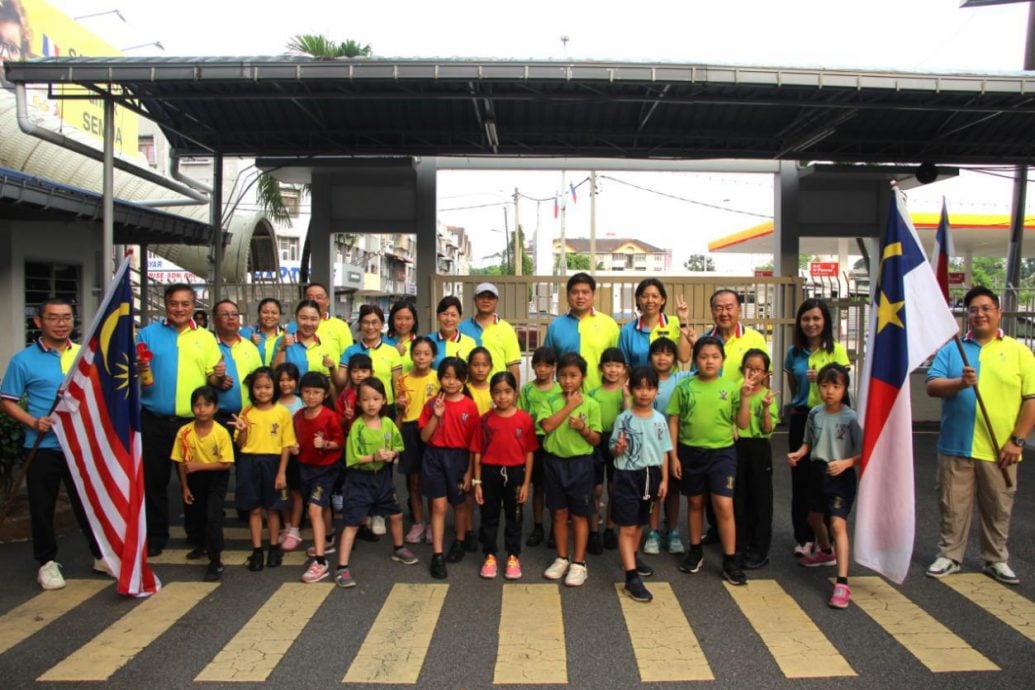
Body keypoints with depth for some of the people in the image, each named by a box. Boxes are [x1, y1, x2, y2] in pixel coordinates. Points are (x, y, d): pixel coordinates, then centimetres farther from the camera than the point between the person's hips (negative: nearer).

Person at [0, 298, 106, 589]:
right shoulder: (23, 360, -4)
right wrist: (33, 422, -17)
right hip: (43, 447, -2)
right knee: (43, 507, 7)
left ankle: (101, 555, 23)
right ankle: (47, 562, 23)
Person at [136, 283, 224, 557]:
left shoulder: (205, 337, 6)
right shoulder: (147, 334, 4)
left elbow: (213, 380, 5)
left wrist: (218, 376, -17)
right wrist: (138, 370, -18)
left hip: (193, 421, 1)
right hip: (154, 420, 0)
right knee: (154, 479, 7)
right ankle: (155, 536, 20)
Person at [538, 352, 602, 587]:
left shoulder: (591, 404, -5)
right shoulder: (551, 402, 0)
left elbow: (596, 440, -3)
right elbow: (547, 426, -18)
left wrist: (583, 428, -22)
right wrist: (569, 405, -15)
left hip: (580, 462, -2)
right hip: (554, 461, 2)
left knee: (579, 515, 6)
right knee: (559, 513, 12)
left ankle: (579, 563, 16)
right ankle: (562, 559, 27)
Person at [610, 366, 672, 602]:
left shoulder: (659, 419, 1)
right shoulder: (623, 419, -10)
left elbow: (664, 452, 7)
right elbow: (614, 451, -6)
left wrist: (664, 479, 6)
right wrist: (619, 447, -28)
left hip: (650, 475, 5)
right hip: (627, 476, -4)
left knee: (639, 522, 20)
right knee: (627, 528, -5)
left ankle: (632, 558, 41)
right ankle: (632, 578, -5)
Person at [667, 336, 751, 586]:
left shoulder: (730, 387, -3)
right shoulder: (684, 387, -3)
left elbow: (742, 424, -2)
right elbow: (673, 422, 0)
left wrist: (745, 398, -15)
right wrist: (673, 455, -3)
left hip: (722, 452, -1)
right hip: (690, 452, 1)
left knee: (724, 506, -4)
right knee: (695, 502, 15)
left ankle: (730, 561, 8)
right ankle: (695, 551, 32)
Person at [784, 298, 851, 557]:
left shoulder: (836, 350, -3)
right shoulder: (794, 352, 6)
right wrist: (798, 404, 9)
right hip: (800, 418, 3)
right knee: (800, 478, 5)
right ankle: (803, 537, 16)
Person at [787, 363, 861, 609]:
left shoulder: (851, 418, -15)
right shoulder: (814, 414, 0)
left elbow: (862, 452, -13)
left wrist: (845, 463, -29)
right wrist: (798, 453, -7)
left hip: (841, 475, -6)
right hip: (817, 471, 7)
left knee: (838, 524, -16)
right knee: (814, 517, 24)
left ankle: (842, 584, -17)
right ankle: (825, 553, 54)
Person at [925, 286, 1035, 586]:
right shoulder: (951, 349, 5)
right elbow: (932, 386, -3)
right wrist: (960, 383, -23)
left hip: (999, 449, 0)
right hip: (956, 446, 1)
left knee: (998, 509, 12)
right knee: (952, 506, 8)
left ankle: (996, 560, 28)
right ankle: (949, 556, 22)